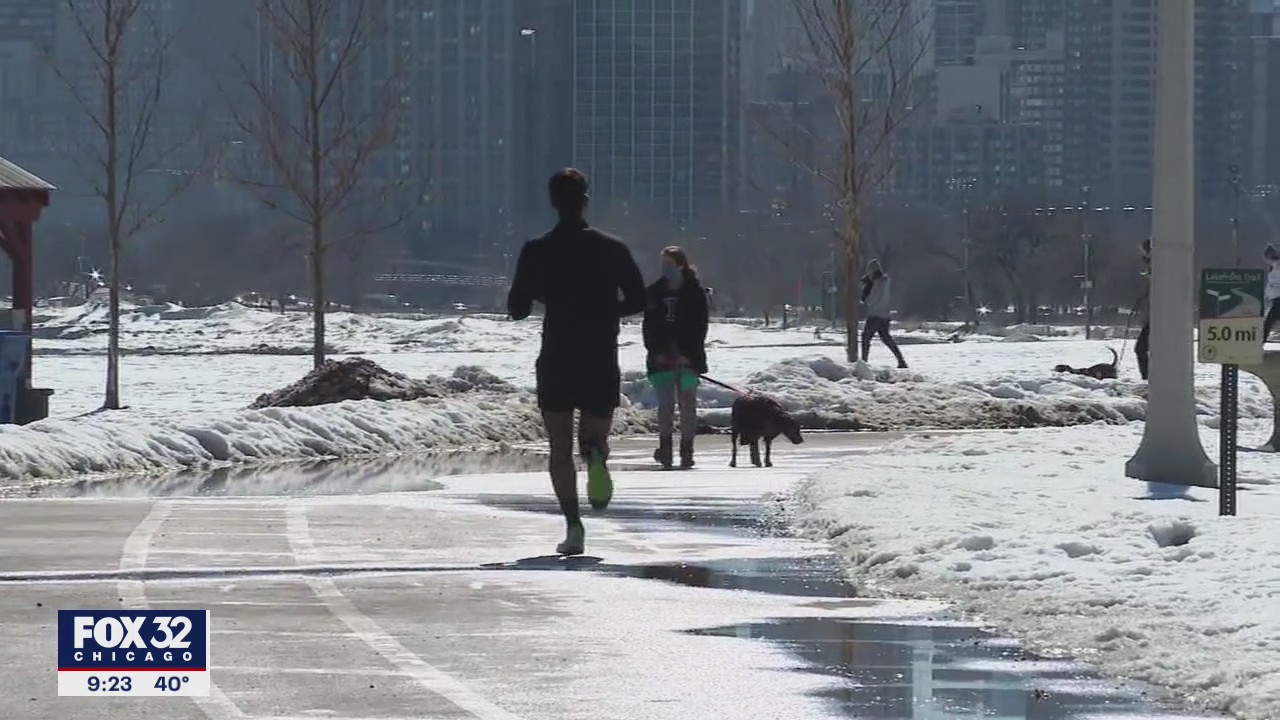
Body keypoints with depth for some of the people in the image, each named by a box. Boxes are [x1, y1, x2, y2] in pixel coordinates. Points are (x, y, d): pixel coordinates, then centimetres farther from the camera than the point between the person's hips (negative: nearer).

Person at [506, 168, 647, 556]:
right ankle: (596, 454, -23)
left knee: (560, 449, 7)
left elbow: (517, 308, -3)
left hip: (556, 362, -1)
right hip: (602, 364, 1)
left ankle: (573, 524, -9)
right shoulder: (612, 248, 0)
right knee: (594, 435, 15)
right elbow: (638, 299, 1)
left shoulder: (536, 252, -4)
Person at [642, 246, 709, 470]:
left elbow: (700, 325, -2)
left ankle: (687, 450, 6)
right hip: (661, 357, 2)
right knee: (665, 404, -4)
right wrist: (656, 351, -6)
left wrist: (688, 354, -10)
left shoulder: (694, 292, 1)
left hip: (688, 357, -2)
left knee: (687, 405, 1)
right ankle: (665, 448, -2)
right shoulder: (655, 292, 8)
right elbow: (649, 325, 6)